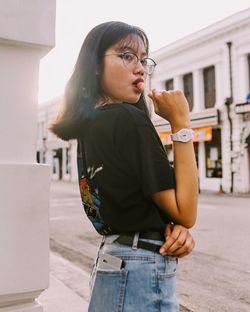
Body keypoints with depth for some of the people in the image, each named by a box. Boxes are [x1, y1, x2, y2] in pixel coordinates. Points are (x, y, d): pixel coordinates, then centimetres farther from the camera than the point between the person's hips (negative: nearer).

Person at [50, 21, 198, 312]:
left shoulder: (89, 124, 6)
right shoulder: (128, 119, -21)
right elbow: (185, 212, -17)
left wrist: (175, 228, -7)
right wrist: (180, 123, -17)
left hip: (112, 262, 9)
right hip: (141, 273, -9)